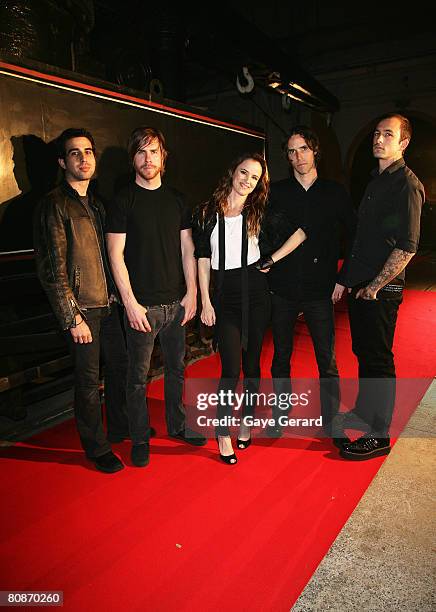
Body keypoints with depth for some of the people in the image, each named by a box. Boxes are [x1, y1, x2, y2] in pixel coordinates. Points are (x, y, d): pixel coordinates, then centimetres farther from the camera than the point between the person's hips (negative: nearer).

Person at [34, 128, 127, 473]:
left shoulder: (95, 204, 13)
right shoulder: (55, 205, -10)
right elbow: (53, 269, -14)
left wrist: (116, 296, 12)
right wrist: (73, 318, -16)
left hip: (108, 304, 7)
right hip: (82, 309, -7)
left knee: (119, 365, 17)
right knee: (89, 379, 4)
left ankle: (120, 424, 39)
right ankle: (95, 447, 23)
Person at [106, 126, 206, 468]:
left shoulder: (176, 199, 10)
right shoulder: (124, 200, -3)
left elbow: (187, 249, 10)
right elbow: (116, 255, -7)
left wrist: (192, 293, 3)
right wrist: (131, 303, -12)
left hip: (177, 303, 4)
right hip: (142, 305, -4)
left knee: (176, 369, 15)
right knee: (139, 376, 5)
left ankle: (177, 425, 34)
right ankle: (140, 439, 22)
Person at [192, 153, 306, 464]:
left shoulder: (259, 212, 5)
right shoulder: (207, 212, 3)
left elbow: (300, 232, 6)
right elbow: (203, 259, 2)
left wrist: (272, 260, 2)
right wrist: (205, 301, -1)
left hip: (255, 292, 1)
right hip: (224, 295, -1)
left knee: (252, 362, 9)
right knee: (231, 368, -5)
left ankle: (246, 422, 29)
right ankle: (223, 433, 11)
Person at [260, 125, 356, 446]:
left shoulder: (335, 192, 4)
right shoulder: (276, 192, 4)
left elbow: (355, 236, 8)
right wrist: (267, 268, -2)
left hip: (321, 290, 0)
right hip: (282, 290, 1)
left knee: (327, 359, 4)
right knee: (281, 356, 11)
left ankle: (331, 420, 23)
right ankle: (280, 415, 29)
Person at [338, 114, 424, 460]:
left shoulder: (407, 184, -12)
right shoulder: (377, 181, 17)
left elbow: (407, 247, -20)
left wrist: (375, 286, -16)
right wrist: (350, 278, 15)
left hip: (381, 290, -9)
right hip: (360, 286, 9)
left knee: (378, 360, 0)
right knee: (364, 353, 19)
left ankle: (379, 436, 13)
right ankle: (363, 413, 37)